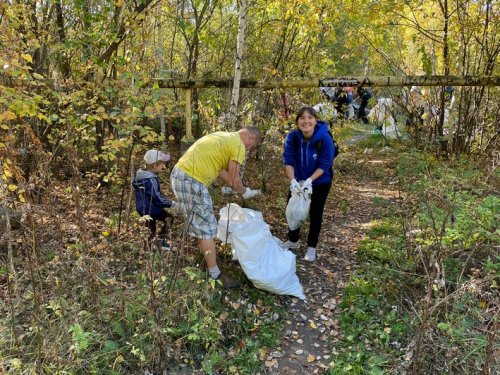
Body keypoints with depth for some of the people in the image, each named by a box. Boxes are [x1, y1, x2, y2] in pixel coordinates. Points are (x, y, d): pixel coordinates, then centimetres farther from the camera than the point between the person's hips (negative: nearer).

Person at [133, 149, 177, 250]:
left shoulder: (141, 174, 4)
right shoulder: (150, 180, -25)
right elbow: (157, 198, -24)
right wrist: (171, 203, -14)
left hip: (142, 207, 9)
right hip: (149, 210, -9)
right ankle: (161, 241, 4)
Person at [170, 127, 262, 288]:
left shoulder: (224, 136, 21)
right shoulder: (239, 145, -8)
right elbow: (234, 181, -5)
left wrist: (237, 188, 24)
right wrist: (246, 192, 14)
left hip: (179, 174, 10)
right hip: (191, 181, -10)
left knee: (200, 221, 24)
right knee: (207, 226, -2)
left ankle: (206, 255, 41)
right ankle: (215, 275, 5)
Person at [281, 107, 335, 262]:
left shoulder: (325, 138, -29)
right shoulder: (292, 137, -23)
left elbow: (324, 165, -25)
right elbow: (288, 160, -21)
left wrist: (309, 180, -36)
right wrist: (293, 180, -35)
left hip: (320, 182, -3)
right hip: (298, 180, 3)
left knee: (315, 214, 6)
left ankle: (312, 247, 25)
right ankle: (293, 241, 36)